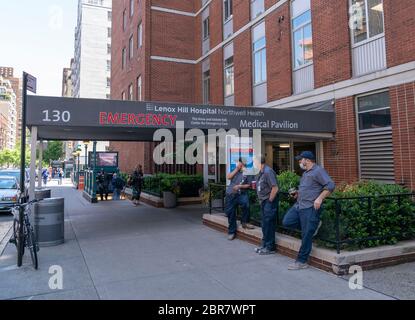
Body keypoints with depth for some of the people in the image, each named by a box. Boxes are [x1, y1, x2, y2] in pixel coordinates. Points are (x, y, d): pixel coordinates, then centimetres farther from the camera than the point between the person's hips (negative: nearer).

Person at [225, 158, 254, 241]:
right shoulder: (235, 171, 10)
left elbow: (249, 185, 0)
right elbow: (228, 177, -6)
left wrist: (240, 186, -13)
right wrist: (236, 169, -5)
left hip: (241, 194, -3)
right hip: (231, 194, 3)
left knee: (246, 204, -31)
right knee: (230, 213, 6)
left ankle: (244, 222, -6)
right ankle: (232, 232, 22)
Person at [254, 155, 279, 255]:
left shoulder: (268, 171, -20)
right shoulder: (261, 172, 10)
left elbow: (275, 188, -23)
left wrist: (270, 201, -16)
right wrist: (261, 200, 13)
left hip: (269, 202, -9)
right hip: (264, 202, 9)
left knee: (269, 224, -3)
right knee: (264, 224, 15)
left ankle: (270, 247, 7)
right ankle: (265, 245, 26)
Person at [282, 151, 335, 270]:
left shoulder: (318, 171, -9)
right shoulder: (305, 173, 20)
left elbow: (331, 185, -17)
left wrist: (320, 198, -23)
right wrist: (298, 193, 18)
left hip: (310, 208, -10)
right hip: (298, 205, 10)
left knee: (306, 236, -3)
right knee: (286, 222, 0)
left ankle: (301, 262, 8)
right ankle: (313, 225, 13)